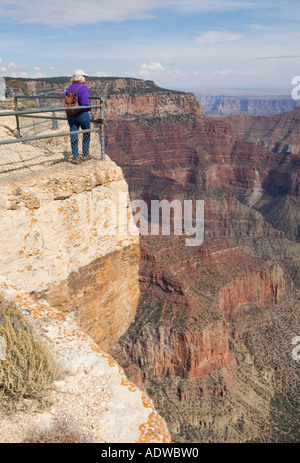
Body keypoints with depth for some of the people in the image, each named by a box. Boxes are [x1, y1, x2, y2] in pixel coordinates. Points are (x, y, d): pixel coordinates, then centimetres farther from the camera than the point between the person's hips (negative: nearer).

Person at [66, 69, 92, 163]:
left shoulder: (69, 88, 7)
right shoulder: (84, 88, -14)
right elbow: (84, 103, -22)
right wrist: (90, 106, -3)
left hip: (70, 114, 5)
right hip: (82, 114, -5)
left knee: (73, 135, 5)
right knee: (86, 133, 15)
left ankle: (75, 157, 3)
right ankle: (85, 153, 22)